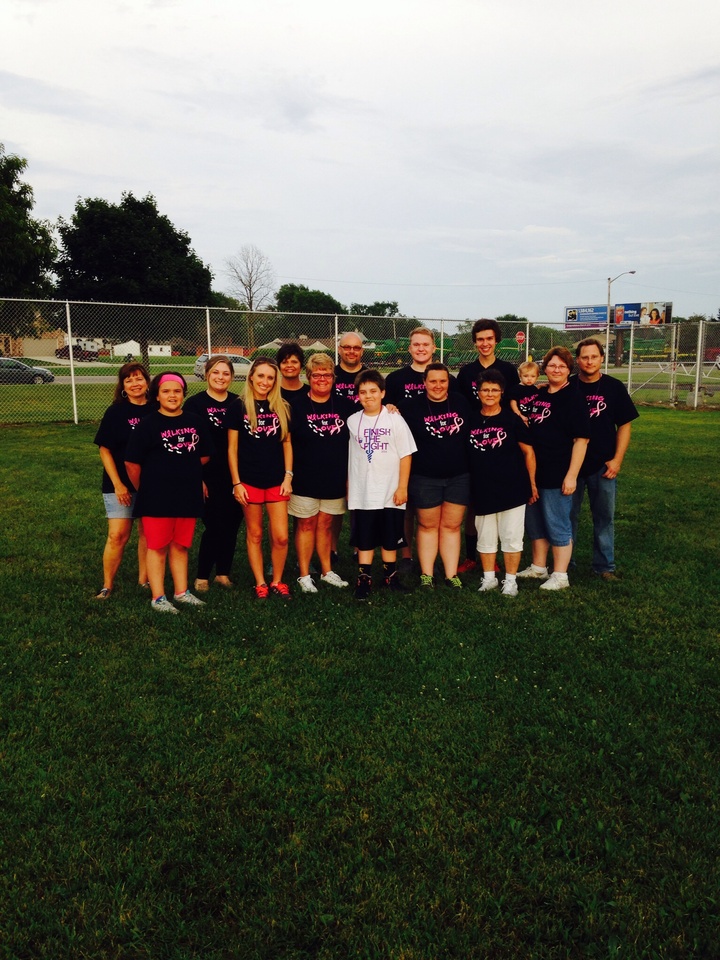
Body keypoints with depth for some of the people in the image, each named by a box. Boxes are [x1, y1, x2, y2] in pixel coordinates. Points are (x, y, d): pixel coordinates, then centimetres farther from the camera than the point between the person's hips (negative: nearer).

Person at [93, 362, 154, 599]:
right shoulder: (115, 411, -5)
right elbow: (105, 450, -4)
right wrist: (117, 484, -10)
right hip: (121, 484, -2)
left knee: (148, 533, 10)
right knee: (118, 535, -5)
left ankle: (144, 580, 23)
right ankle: (107, 586, 7)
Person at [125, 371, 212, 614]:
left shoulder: (195, 422, 5)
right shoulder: (148, 424, -8)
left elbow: (204, 455, 16)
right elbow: (132, 462, -7)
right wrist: (144, 491, 2)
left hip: (188, 496, 4)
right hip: (157, 497, -4)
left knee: (180, 546, 13)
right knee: (158, 547, 3)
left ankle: (181, 592, 24)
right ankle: (158, 598, 11)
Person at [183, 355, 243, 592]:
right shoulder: (194, 403, -2)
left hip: (235, 477, 4)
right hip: (210, 478, -4)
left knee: (232, 525, 8)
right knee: (214, 526, -2)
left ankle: (223, 572, 24)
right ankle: (202, 576, 14)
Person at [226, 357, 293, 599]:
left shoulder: (282, 407, 5)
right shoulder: (238, 407, -2)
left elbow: (287, 443, 9)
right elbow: (232, 448, -1)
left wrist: (288, 476, 1)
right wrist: (236, 482, -5)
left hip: (277, 480, 2)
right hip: (250, 480, -1)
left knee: (281, 537, -1)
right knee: (254, 534, 8)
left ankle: (277, 581, 18)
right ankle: (260, 583, 21)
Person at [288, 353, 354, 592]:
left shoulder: (345, 406, 4)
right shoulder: (297, 406, -3)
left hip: (335, 478, 2)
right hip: (305, 478, -2)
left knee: (325, 524, 12)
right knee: (306, 525, 5)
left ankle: (327, 571, 25)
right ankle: (304, 575, 15)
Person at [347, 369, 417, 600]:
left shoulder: (394, 419, -4)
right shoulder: (352, 421, 3)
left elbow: (406, 455, -4)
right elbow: (348, 458, 9)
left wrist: (402, 487, -8)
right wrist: (348, 488, 9)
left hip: (390, 493, -1)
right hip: (361, 493, 1)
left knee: (389, 538, 11)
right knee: (364, 539, 6)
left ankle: (390, 575, 25)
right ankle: (364, 579, 15)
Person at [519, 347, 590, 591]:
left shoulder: (574, 398, -9)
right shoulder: (538, 395, 10)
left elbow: (581, 439, -13)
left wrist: (572, 475, -18)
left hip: (557, 475, -7)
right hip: (534, 472, 7)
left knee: (557, 525, 2)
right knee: (534, 522, 16)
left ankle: (560, 576, 14)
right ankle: (538, 567, 32)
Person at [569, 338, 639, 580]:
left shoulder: (614, 387, -1)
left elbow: (624, 425, 2)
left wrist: (617, 459, -6)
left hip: (603, 466, 0)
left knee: (604, 517, 8)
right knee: (567, 516, 10)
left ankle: (604, 565, 20)